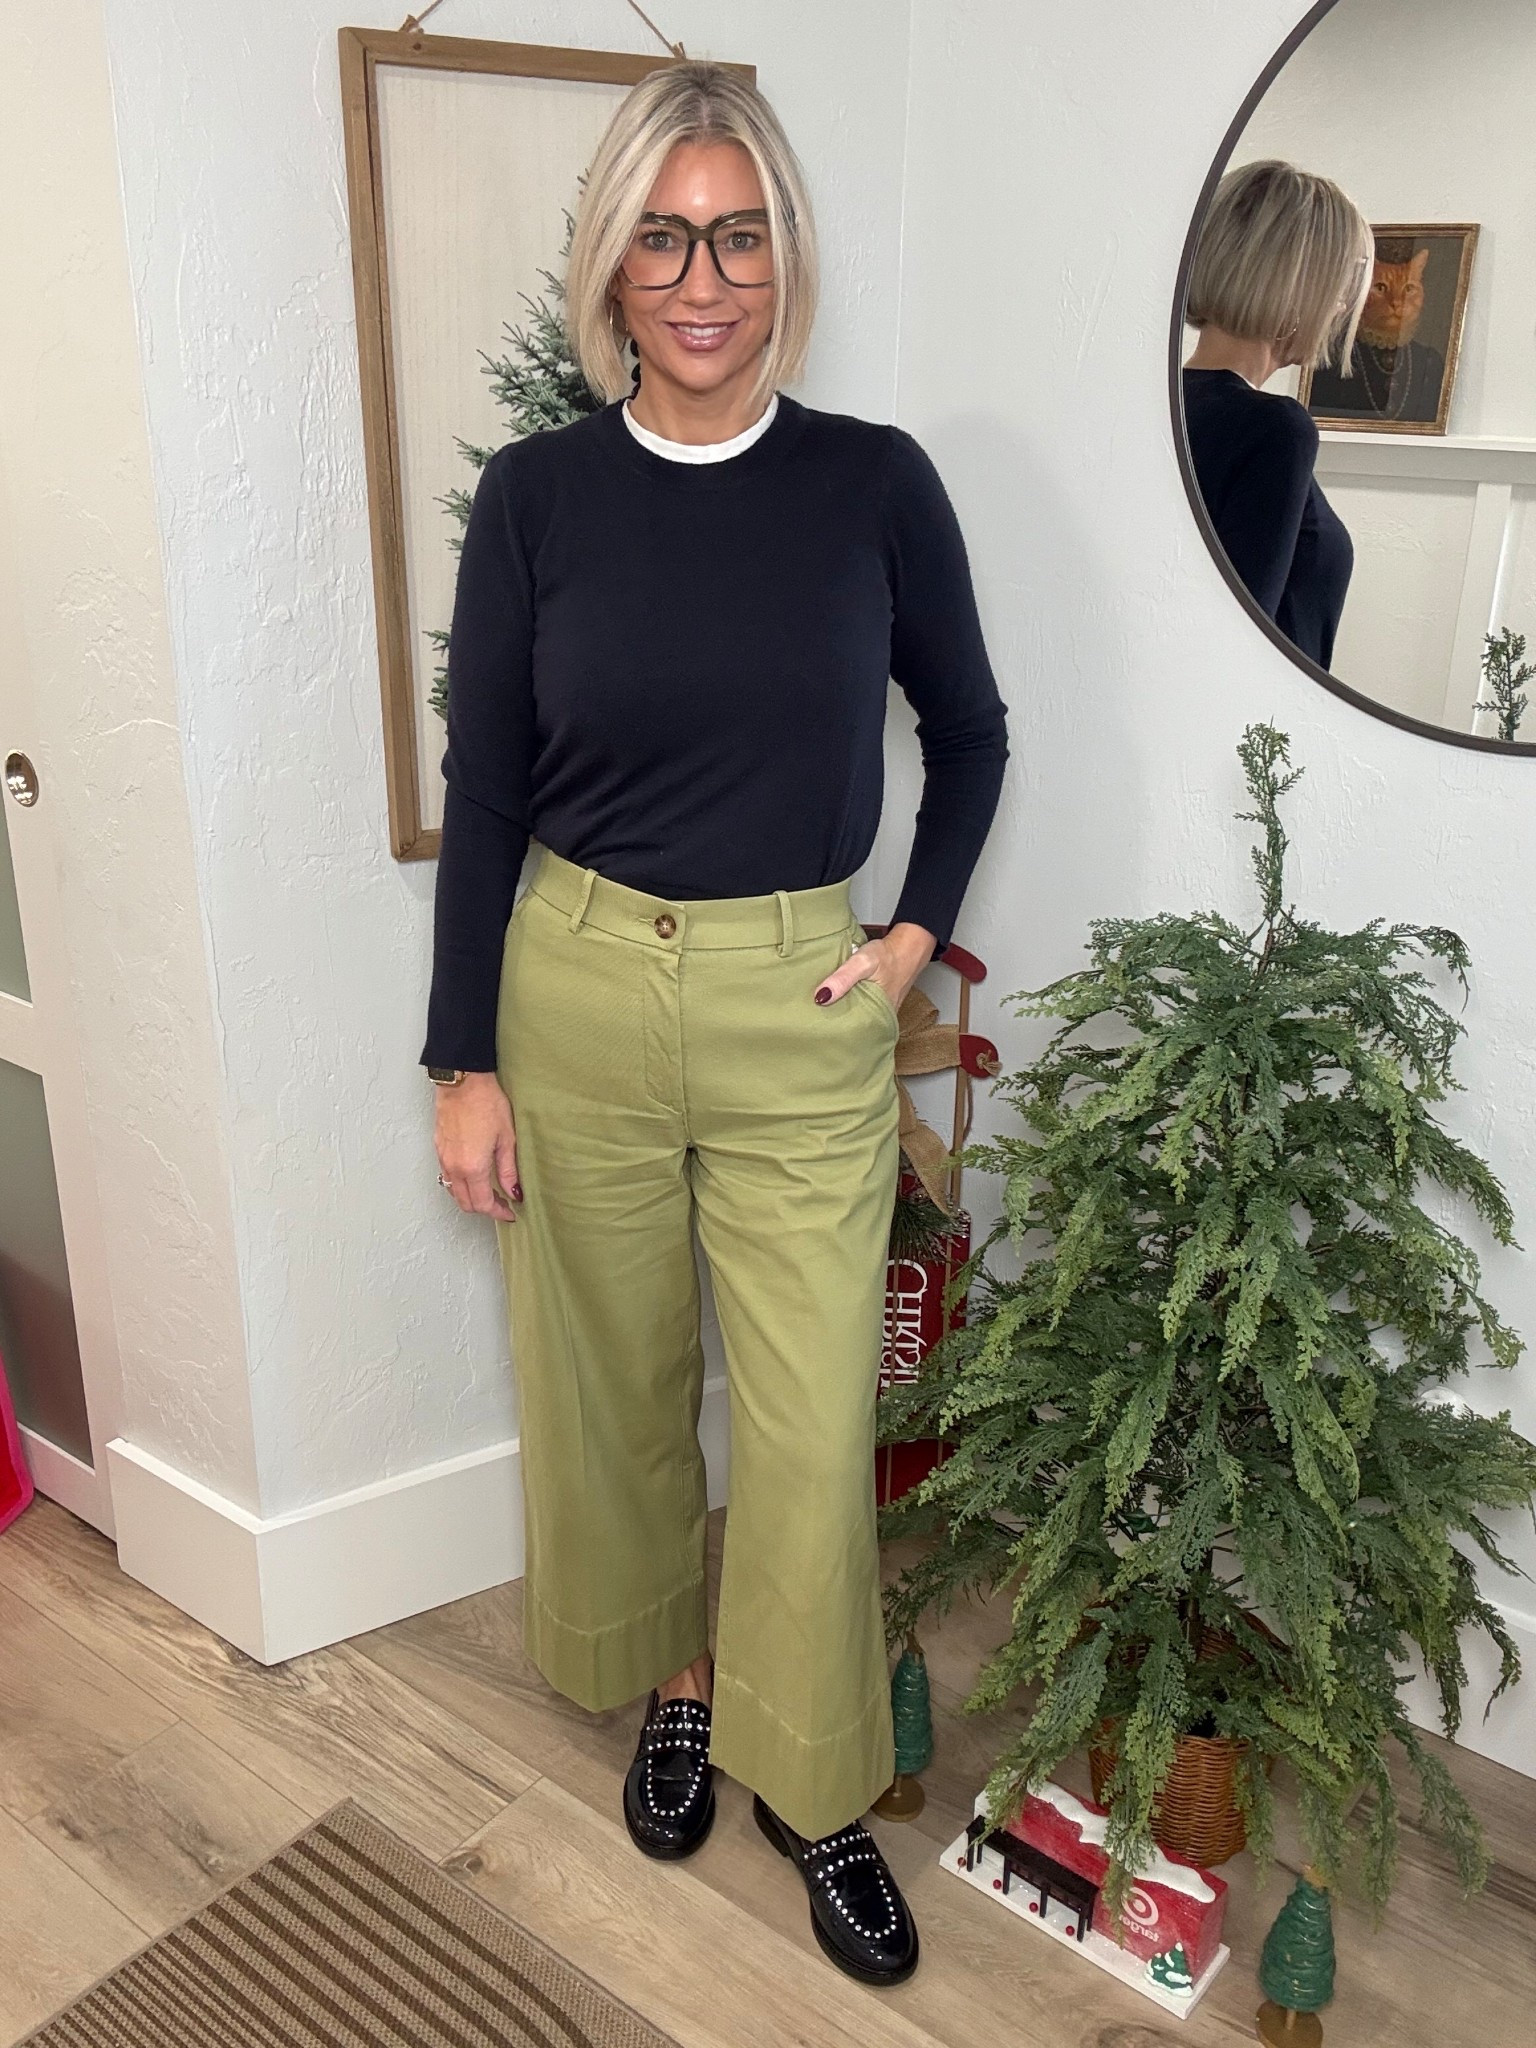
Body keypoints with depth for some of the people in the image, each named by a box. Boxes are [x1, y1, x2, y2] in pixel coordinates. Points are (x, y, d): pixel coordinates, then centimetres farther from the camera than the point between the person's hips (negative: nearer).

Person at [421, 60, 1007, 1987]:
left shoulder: (875, 482, -3)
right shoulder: (536, 494, -2)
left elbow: (968, 731, 11)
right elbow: (481, 792, 0)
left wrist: (919, 924, 0)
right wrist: (464, 1062, -1)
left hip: (803, 1006, 0)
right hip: (576, 993, 1)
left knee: (814, 1419, 4)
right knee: (614, 1377, 15)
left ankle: (808, 1780, 29)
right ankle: (675, 1677, 42)